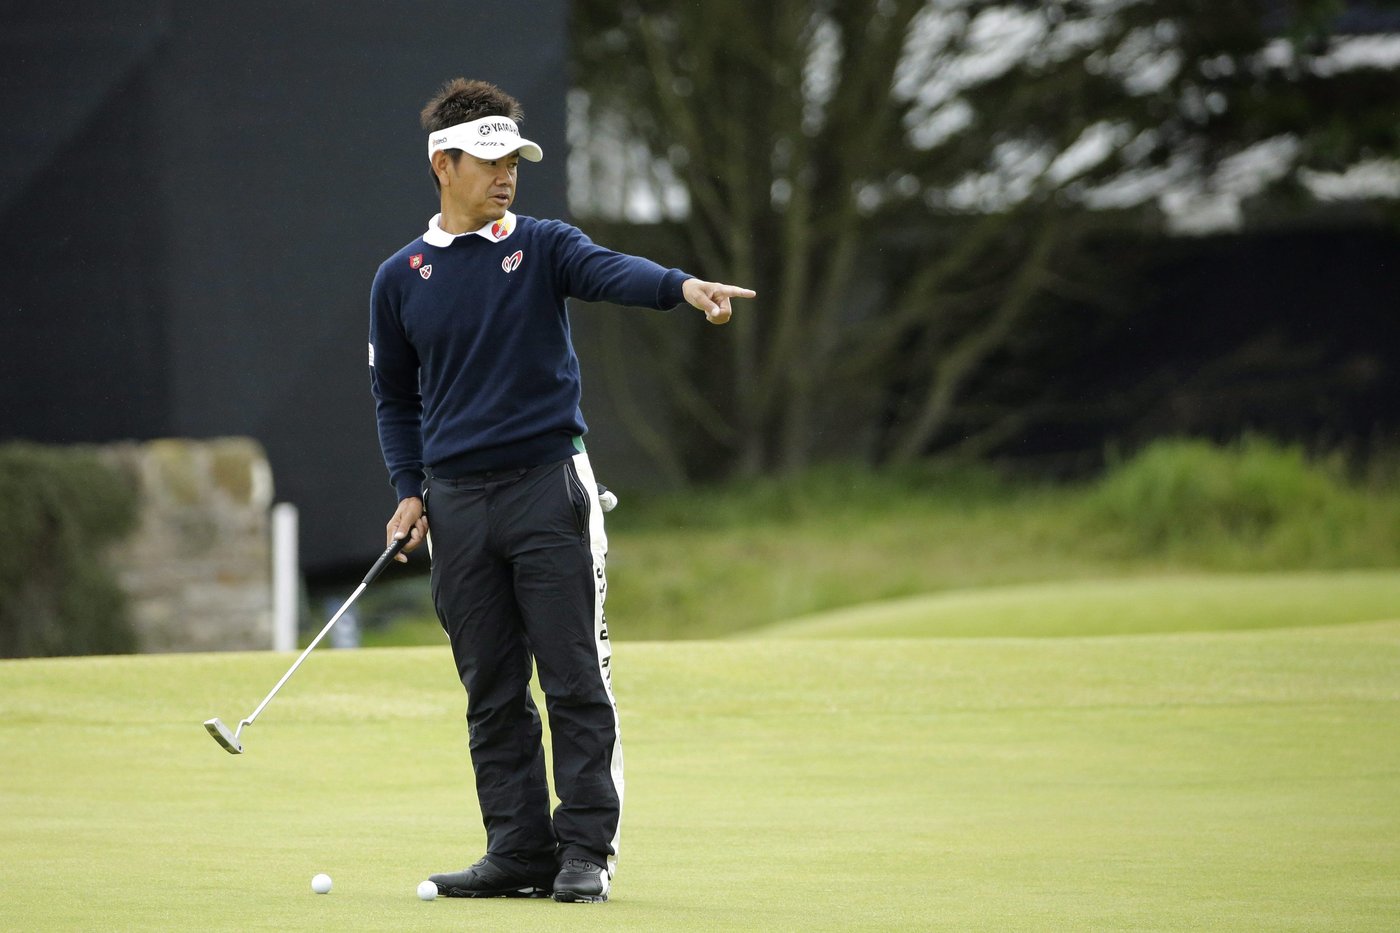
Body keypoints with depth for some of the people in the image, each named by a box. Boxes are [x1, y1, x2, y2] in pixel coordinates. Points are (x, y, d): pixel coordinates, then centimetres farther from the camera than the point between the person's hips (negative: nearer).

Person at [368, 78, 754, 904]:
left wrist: (683, 286, -37)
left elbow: (612, 272, -16)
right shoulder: (401, 279, 11)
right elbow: (396, 397, 19)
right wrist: (410, 489, 5)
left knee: (577, 679, -6)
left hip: (549, 486, -2)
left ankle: (586, 851, -4)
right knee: (493, 693, 5)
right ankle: (518, 851, 10)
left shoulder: (542, 247, 4)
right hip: (457, 502, 2)